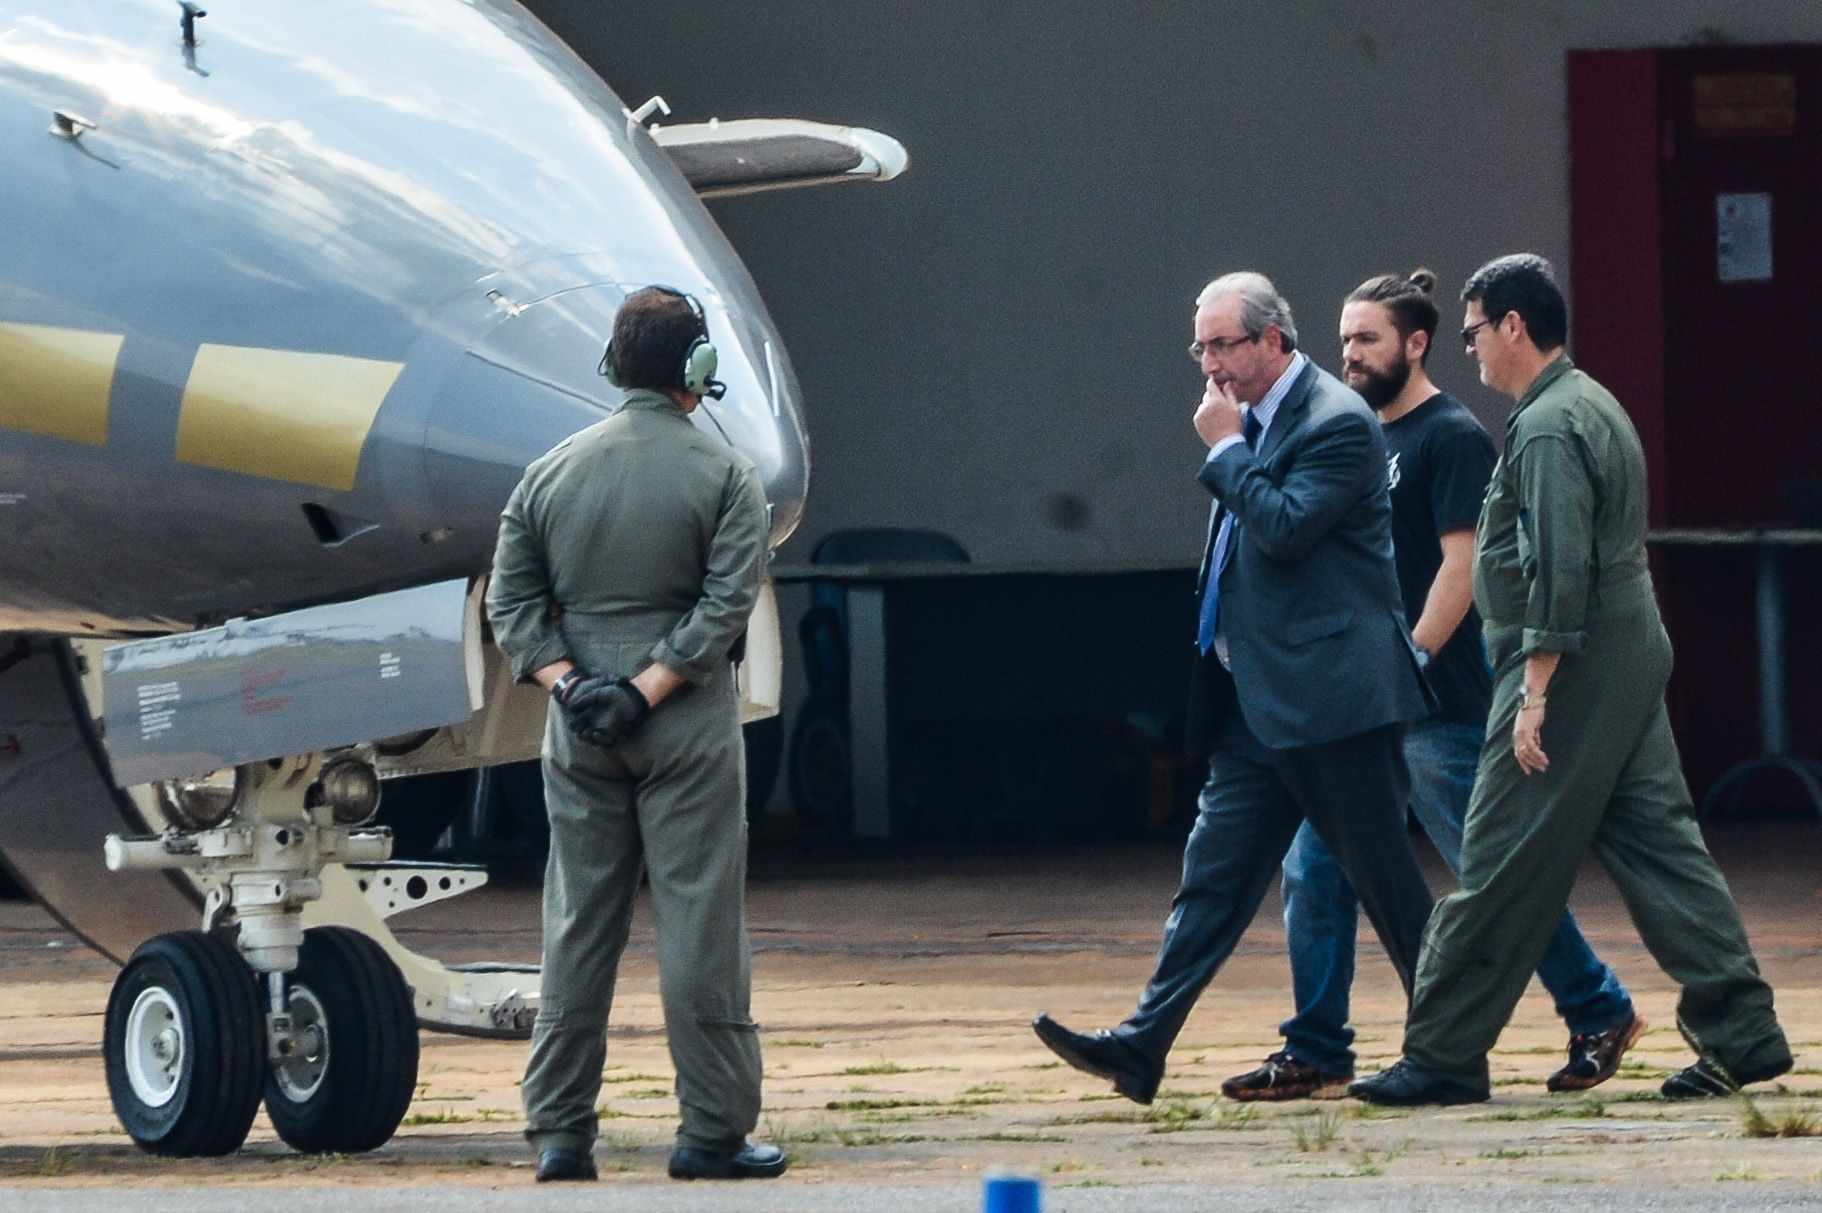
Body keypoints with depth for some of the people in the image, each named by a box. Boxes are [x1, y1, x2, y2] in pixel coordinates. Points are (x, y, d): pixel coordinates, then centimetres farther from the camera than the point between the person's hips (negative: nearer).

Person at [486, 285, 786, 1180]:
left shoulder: (552, 471, 7)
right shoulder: (723, 475, -5)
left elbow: (509, 599, 3)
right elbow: (727, 601, -13)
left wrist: (566, 681, -4)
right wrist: (648, 689, -13)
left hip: (578, 732, 4)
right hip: (688, 727, -4)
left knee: (577, 924, 7)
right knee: (700, 921, -1)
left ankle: (558, 1133, 6)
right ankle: (713, 1131, 0)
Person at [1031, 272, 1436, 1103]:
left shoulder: (1337, 424, -12)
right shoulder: (1255, 421, 15)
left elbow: (1284, 528, -23)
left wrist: (1226, 449, -13)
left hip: (1330, 693, -9)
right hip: (1259, 704, 9)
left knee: (1384, 877, -1)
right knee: (1215, 873, 3)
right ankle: (1143, 1046, -3)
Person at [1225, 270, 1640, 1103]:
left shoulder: (1452, 438, -11)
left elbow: (1461, 565, -17)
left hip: (1434, 705, -8)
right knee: (1314, 870, 3)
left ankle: (1600, 1013, 13)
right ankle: (1316, 1055, 7)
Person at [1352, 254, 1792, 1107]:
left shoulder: (1547, 428, -15)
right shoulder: (1595, 408, 18)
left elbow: (1560, 572, -22)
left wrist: (1535, 694, -22)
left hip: (1574, 672, -10)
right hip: (1634, 656, 10)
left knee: (1502, 868, -4)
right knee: (1657, 844, 8)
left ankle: (1444, 1056, 0)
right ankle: (1741, 1032, 3)